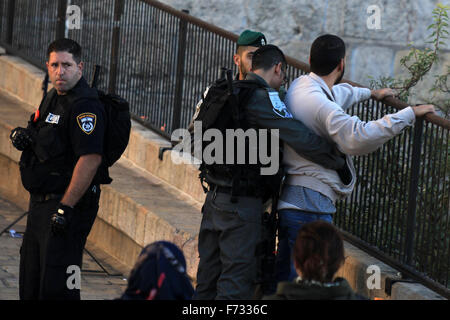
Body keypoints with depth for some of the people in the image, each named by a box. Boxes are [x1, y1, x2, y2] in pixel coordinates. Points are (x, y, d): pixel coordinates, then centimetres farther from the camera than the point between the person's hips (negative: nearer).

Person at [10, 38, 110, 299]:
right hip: (42, 200, 10)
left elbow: (90, 159, -27)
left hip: (69, 202, -10)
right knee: (30, 278, 17)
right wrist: (20, 135, 3)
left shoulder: (85, 106, -19)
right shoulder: (54, 98, 13)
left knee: (56, 286, -11)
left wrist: (66, 207, -28)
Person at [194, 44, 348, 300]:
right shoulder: (264, 98, -14)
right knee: (236, 283, -6)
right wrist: (340, 163, -7)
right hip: (243, 202, -9)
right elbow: (303, 139, -20)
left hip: (215, 199, 9)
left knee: (207, 281, 15)